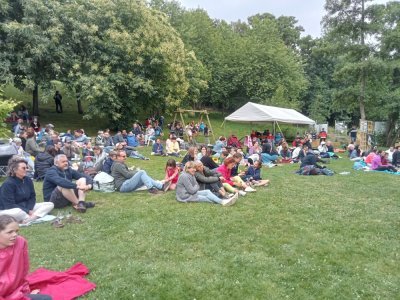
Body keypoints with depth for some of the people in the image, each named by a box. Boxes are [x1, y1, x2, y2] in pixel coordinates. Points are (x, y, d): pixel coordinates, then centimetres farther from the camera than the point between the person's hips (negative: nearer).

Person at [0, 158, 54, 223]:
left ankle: (27, 220, -28)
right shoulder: (8, 184, -16)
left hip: (26, 208, 8)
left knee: (50, 204, -8)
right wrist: (27, 211, -23)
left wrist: (30, 209, -13)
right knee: (18, 212, -44)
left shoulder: (28, 180, 4)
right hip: (10, 210, -8)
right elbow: (9, 205, -20)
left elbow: (32, 197, 7)